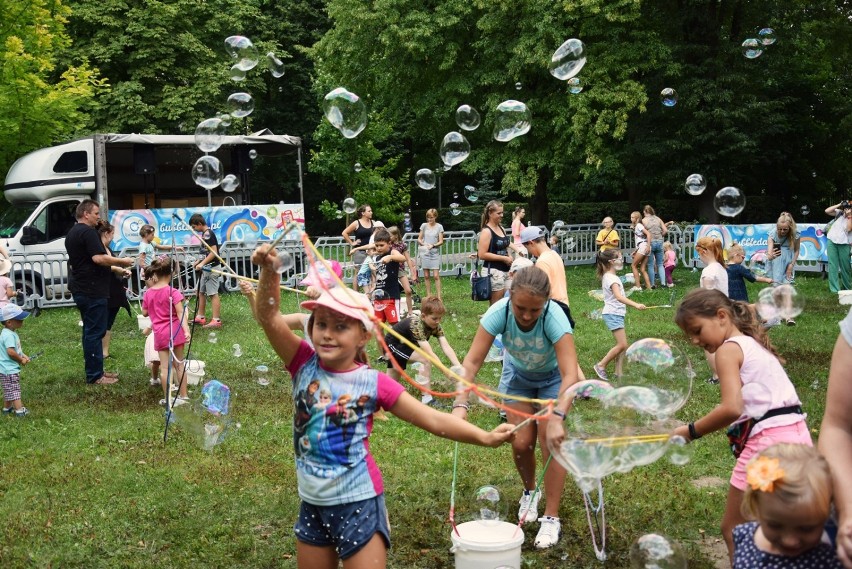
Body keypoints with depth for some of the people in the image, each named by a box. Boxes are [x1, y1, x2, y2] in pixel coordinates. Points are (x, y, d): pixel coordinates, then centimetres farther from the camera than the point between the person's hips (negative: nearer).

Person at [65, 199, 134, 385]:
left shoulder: (72, 233, 18)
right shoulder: (88, 232, -15)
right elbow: (99, 258, -25)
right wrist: (122, 261, -14)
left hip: (81, 290, 10)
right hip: (93, 291, -10)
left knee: (90, 331, 15)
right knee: (95, 332, -6)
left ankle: (95, 370, 21)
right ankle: (95, 376, -4)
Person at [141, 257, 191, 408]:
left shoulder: (148, 293, 2)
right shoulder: (173, 292, -11)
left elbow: (145, 313, 14)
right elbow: (180, 313, -18)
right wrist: (186, 330, -24)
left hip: (159, 334, 2)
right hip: (175, 332, -2)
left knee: (165, 367, 5)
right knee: (178, 364, 10)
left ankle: (167, 399, 8)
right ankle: (183, 396, 15)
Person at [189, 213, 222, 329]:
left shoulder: (208, 234, -17)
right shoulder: (205, 234, 12)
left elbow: (214, 252, -24)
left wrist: (202, 263, -26)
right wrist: (199, 262, 19)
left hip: (212, 268, -10)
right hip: (207, 268, 10)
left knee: (213, 294, -8)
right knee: (201, 292, 16)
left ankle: (216, 320, -6)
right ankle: (200, 317, 25)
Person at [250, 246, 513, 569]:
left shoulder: (373, 384, -10)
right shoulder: (304, 365, -6)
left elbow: (433, 420, -8)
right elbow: (269, 317, -17)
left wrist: (484, 437, -15)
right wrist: (269, 271, -33)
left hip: (358, 503, -3)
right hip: (312, 503, 3)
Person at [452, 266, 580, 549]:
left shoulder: (554, 317, -39)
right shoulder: (499, 312, -34)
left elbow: (570, 374, -45)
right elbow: (472, 361, -35)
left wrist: (558, 416, -57)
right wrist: (461, 404, -47)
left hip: (552, 377, -2)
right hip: (517, 375, 2)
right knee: (521, 443, -1)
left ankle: (552, 517, 4)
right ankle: (530, 491, 30)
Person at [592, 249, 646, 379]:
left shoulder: (609, 276, 15)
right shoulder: (612, 278, -17)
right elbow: (618, 296, -32)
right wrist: (635, 305, -42)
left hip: (616, 314, 10)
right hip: (613, 314, -10)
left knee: (622, 345, 8)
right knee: (622, 345, -13)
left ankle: (618, 371, 9)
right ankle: (601, 365, -4)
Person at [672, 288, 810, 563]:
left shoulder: (728, 348, -5)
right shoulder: (753, 343, 21)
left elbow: (731, 408, -19)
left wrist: (690, 432, -9)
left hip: (769, 441, -9)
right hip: (796, 434, 9)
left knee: (733, 528, 3)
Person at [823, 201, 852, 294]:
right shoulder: (840, 213, 6)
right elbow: (827, 211, -1)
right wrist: (839, 205, -4)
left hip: (844, 244, -1)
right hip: (832, 241, 1)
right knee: (833, 265, -1)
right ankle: (834, 288, 1)